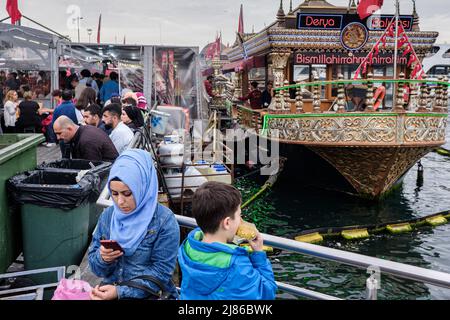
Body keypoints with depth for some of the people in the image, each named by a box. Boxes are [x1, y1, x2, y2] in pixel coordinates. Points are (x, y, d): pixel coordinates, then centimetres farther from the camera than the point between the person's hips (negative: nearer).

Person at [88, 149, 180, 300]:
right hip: (110, 292, 4)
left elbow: (161, 271, -12)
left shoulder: (164, 221, -11)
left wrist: (121, 292, -20)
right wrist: (102, 258, -14)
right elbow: (96, 268, 7)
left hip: (150, 294, -3)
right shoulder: (108, 215, 2)